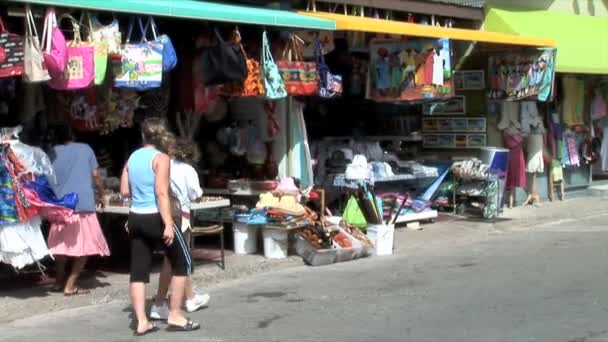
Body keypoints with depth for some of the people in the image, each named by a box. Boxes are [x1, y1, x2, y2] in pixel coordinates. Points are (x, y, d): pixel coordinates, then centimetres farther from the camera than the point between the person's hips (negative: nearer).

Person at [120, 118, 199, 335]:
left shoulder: (132, 158, 9)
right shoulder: (161, 158, -10)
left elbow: (124, 191, 10)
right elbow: (162, 193, -19)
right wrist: (168, 224, -22)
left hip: (136, 218, 7)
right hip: (155, 218, -7)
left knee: (138, 269, 6)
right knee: (183, 263, 7)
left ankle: (141, 322, 4)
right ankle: (175, 316, 7)